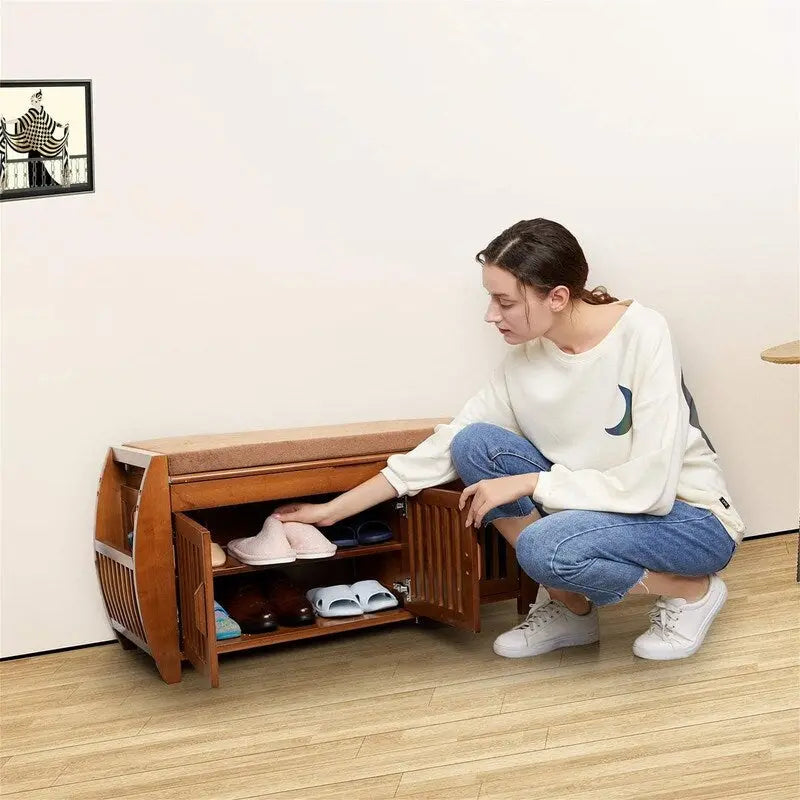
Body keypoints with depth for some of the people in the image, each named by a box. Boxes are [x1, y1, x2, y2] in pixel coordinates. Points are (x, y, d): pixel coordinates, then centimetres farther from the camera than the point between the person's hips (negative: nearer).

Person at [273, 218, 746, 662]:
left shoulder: (641, 334, -23)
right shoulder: (525, 357, -6)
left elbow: (651, 483, -27)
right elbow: (448, 446, -2)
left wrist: (528, 482, -23)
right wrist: (333, 511, -3)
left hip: (690, 517, -6)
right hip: (601, 508, 6)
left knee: (544, 546, -33)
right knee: (475, 444, -13)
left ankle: (693, 591, -6)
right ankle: (571, 608, -2)